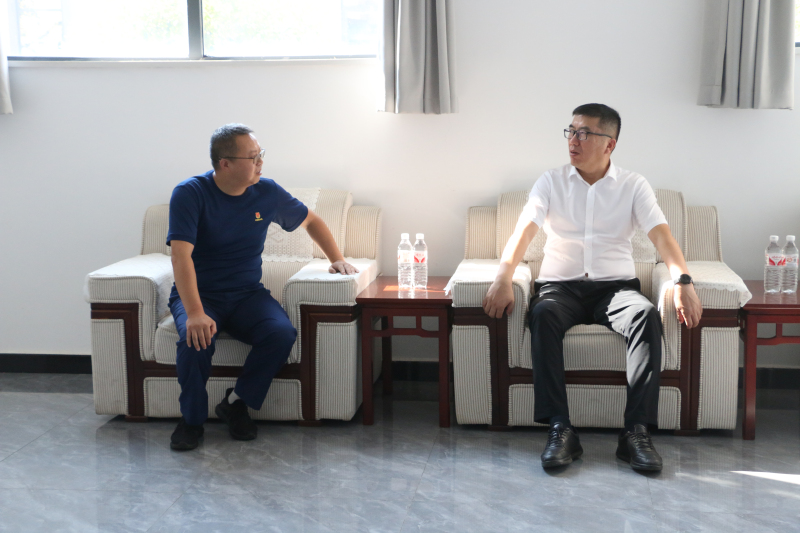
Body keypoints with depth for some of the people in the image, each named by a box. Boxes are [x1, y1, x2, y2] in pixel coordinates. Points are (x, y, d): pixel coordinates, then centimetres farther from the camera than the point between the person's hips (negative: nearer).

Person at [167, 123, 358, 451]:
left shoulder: (267, 193, 1)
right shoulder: (189, 194, -13)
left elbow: (310, 221, 19)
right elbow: (181, 255, -24)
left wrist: (337, 259, 7)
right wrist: (195, 313, -36)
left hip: (248, 294, 3)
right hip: (199, 294, -3)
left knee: (282, 334, -27)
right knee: (196, 338, -35)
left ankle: (236, 403, -5)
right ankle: (191, 419, -9)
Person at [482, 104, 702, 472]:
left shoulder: (633, 186, 9)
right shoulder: (551, 182, 9)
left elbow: (660, 234, -5)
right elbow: (525, 230, -5)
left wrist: (682, 281, -24)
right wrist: (504, 277, -25)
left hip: (615, 285, 0)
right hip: (561, 285, 0)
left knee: (647, 315, -33)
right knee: (543, 315, -35)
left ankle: (637, 431, -34)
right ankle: (560, 429, -36)